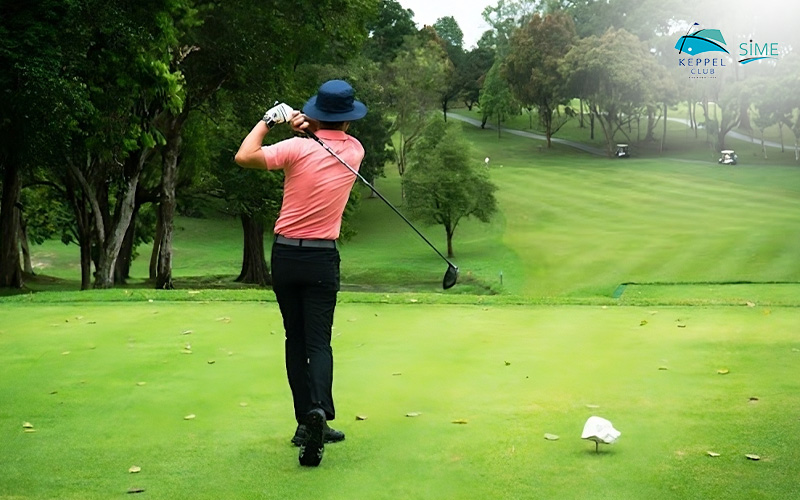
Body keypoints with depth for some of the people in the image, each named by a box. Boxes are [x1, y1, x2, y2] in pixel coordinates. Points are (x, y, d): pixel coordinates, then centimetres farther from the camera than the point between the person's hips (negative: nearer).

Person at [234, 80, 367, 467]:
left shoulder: (299, 148, -11)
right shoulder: (354, 151, 1)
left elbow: (244, 157, -16)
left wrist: (268, 121, -4)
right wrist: (303, 124, 0)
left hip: (285, 254, 0)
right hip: (322, 257, 0)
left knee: (296, 339, 11)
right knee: (318, 341, -1)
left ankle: (307, 422, 12)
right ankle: (318, 410, -25)